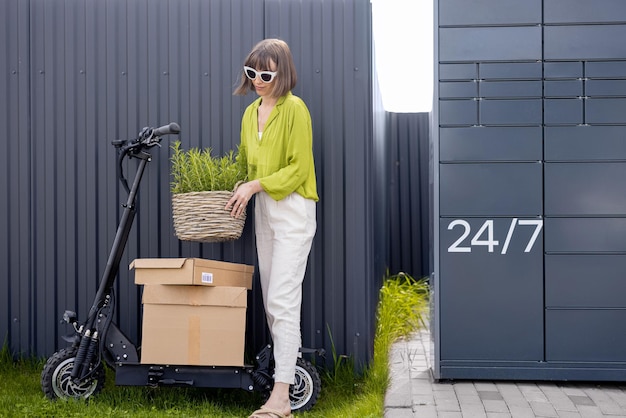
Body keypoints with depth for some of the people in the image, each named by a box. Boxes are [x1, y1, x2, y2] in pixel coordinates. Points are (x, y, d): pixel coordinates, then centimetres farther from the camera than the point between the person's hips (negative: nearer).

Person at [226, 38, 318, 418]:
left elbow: (299, 168, -13)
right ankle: (288, 363, 18)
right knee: (271, 300, 9)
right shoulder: (251, 113, 14)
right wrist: (241, 188, 6)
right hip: (263, 210, 8)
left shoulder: (295, 109, -10)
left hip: (293, 211, -8)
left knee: (282, 301, -13)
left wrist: (256, 185, -18)